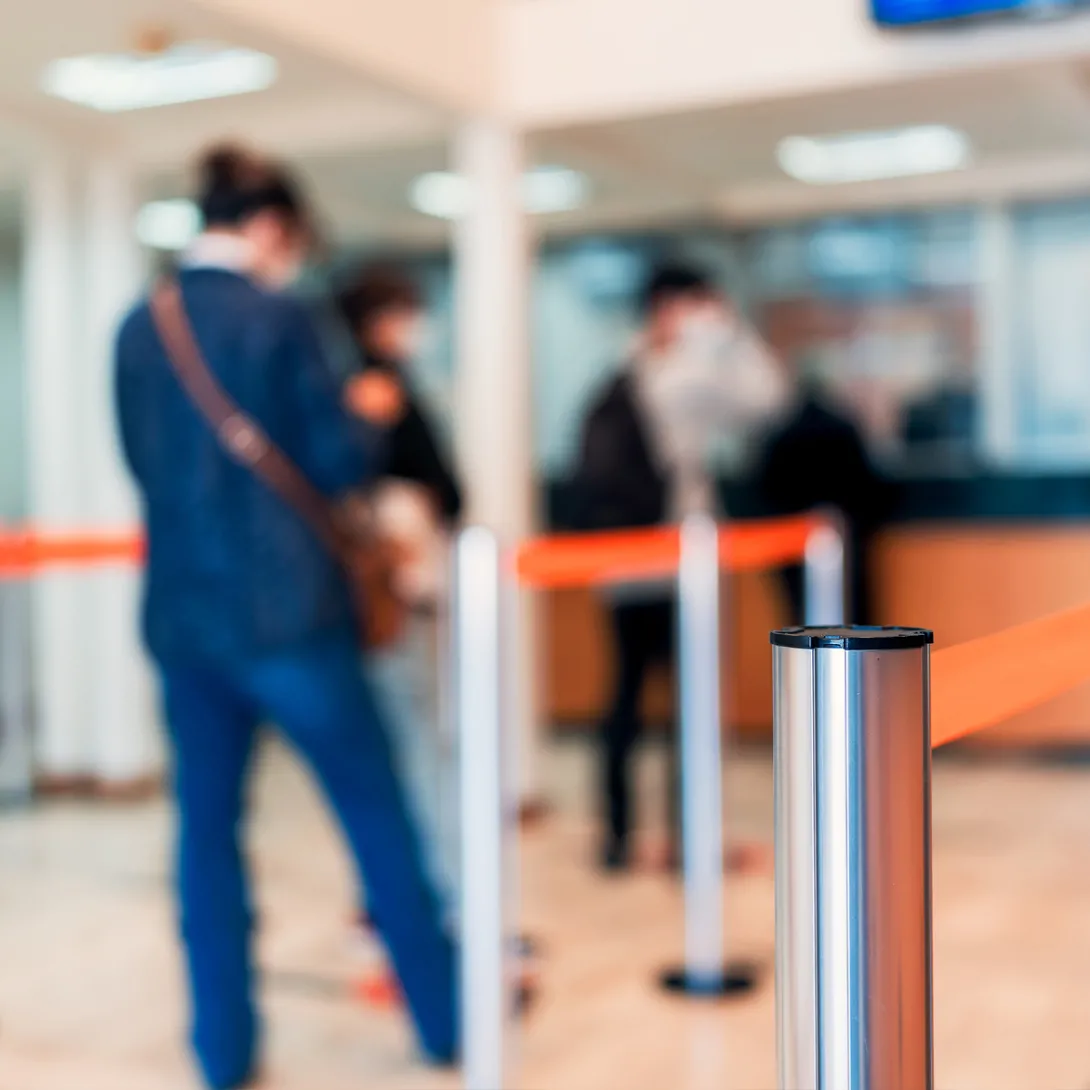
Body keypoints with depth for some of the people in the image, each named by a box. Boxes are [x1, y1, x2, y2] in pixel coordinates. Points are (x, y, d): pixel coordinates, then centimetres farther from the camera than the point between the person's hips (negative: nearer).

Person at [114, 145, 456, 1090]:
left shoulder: (138, 328, 6)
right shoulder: (276, 316, -10)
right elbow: (340, 460, -10)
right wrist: (367, 417, 10)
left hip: (181, 612, 5)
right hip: (283, 608, -5)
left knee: (208, 827, 11)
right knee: (377, 814, 8)